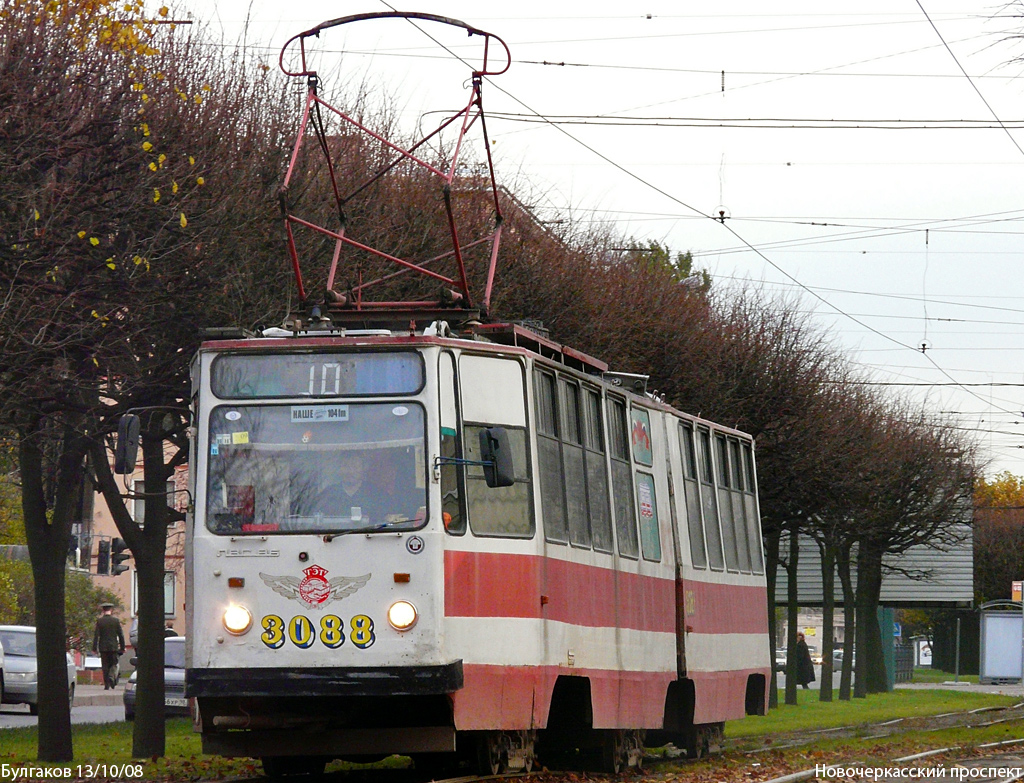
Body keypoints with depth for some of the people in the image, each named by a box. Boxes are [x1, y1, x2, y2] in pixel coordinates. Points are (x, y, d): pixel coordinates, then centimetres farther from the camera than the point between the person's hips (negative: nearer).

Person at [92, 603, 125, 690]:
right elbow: (121, 635, 1)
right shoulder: (116, 620, -2)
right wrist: (122, 647, 8)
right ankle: (112, 678, -18)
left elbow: (96, 635, -5)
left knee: (105, 666, 6)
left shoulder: (99, 621, -4)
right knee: (114, 664, 8)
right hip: (114, 647, 0)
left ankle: (106, 684, 5)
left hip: (103, 647, 0)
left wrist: (94, 648, -1)